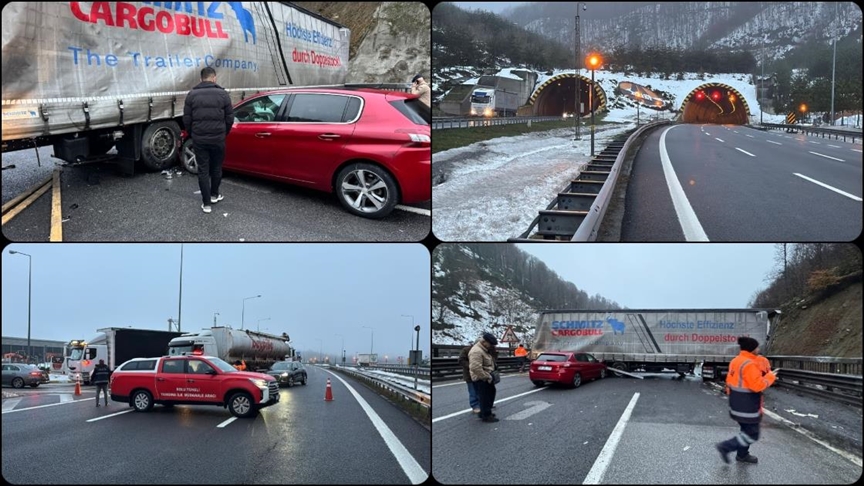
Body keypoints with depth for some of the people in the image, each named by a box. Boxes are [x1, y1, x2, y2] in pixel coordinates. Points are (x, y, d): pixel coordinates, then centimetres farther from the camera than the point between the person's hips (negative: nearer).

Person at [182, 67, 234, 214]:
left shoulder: (192, 94, -1)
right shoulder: (223, 94, -3)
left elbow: (186, 119, 1)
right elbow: (230, 118, 0)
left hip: (199, 139, 0)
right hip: (218, 139, 0)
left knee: (203, 170, 5)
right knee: (216, 168, 18)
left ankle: (206, 203, 4)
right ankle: (214, 195, 33)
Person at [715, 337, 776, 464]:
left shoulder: (736, 361, 7)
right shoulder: (749, 364, -23)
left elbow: (730, 381, 12)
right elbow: (757, 385, -26)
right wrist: (770, 377, -12)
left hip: (737, 403, 10)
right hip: (747, 405, -10)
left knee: (747, 430, 24)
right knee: (752, 434, 1)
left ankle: (742, 455, 33)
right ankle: (725, 447, 0)